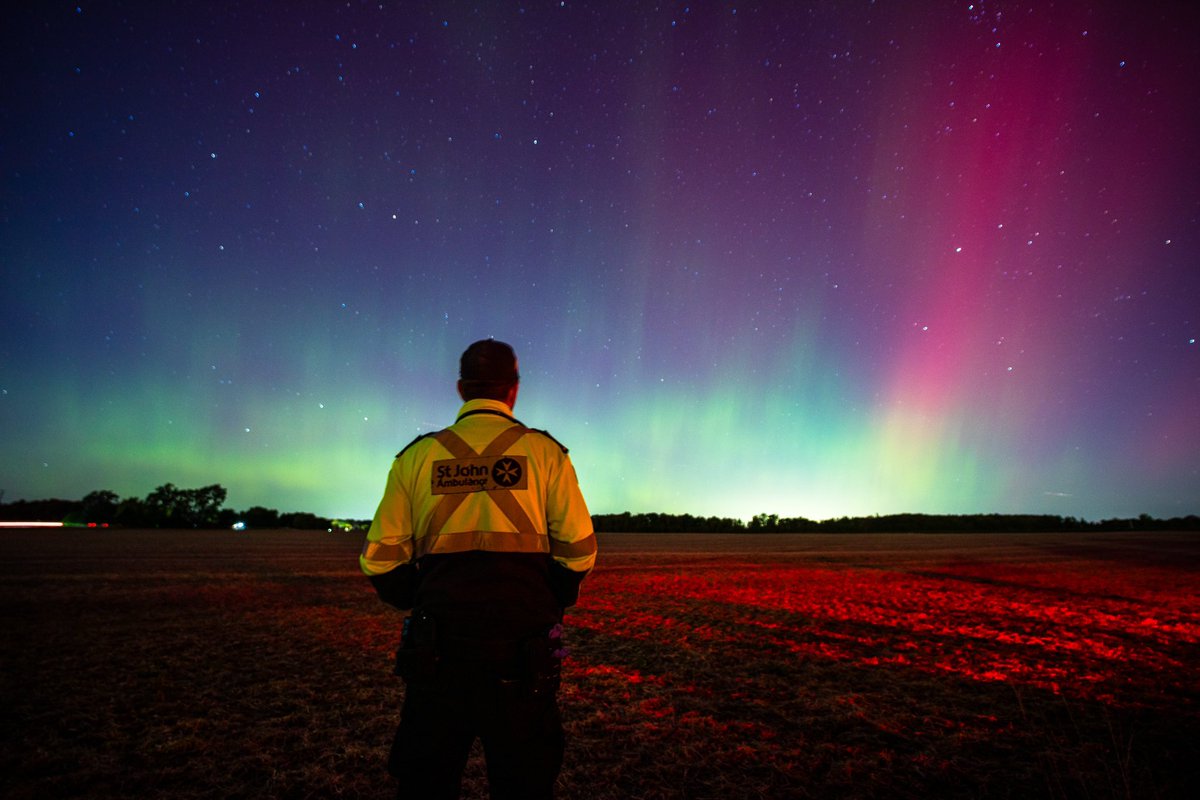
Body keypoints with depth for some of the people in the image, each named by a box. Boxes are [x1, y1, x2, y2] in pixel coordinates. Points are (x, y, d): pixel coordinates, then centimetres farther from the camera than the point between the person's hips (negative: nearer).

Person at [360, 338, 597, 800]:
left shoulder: (417, 456, 4)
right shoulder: (543, 451, 0)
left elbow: (379, 561, 2)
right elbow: (578, 552, -4)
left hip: (437, 645, 2)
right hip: (522, 647, -1)